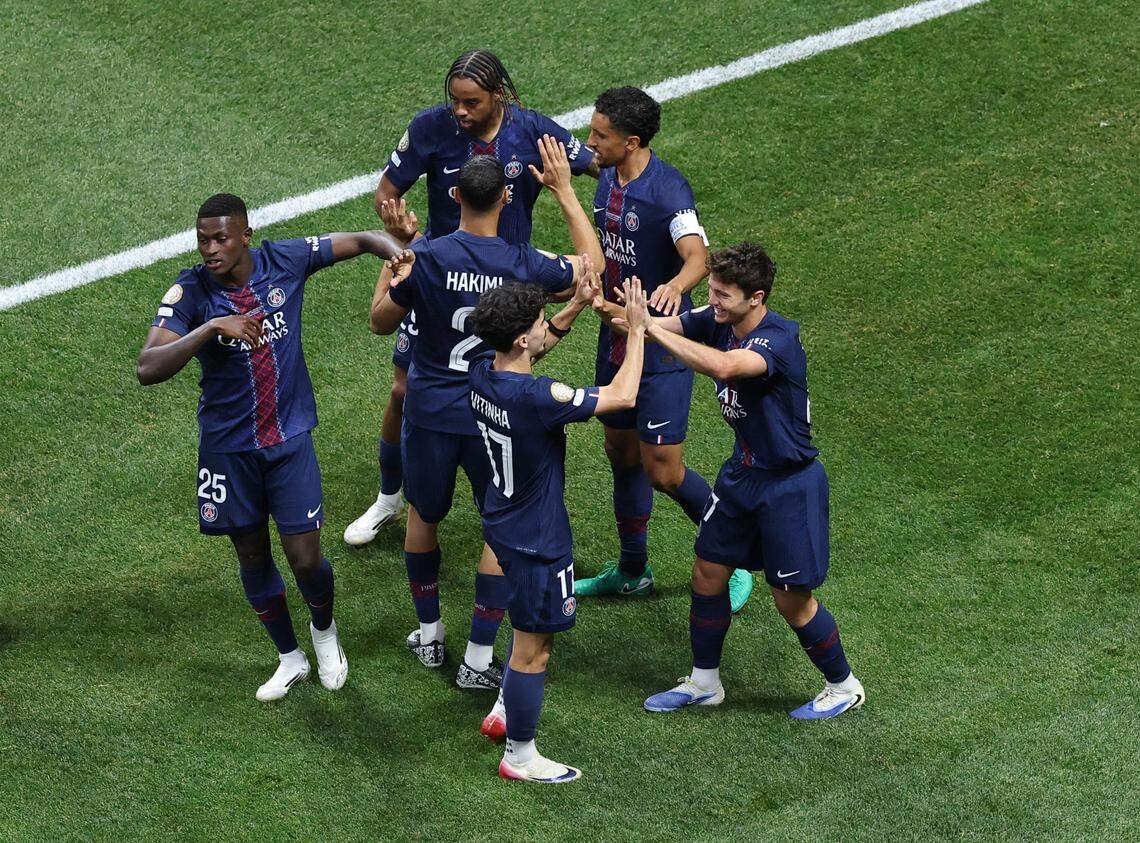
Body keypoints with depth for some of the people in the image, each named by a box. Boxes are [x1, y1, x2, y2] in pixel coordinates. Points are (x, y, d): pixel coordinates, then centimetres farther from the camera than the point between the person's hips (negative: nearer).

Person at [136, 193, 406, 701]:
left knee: (305, 559, -2)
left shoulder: (285, 261, -13)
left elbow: (363, 240, 1)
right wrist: (210, 328, -39)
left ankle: (324, 629, 33)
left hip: (290, 437, 0)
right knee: (252, 558, 13)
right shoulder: (190, 292, -18)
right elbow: (148, 369, -29)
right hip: (229, 446, 0)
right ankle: (290, 658, 36)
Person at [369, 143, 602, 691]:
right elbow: (592, 262, 7)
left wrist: (390, 259, 12)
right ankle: (478, 659, 12)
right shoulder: (524, 265, -13)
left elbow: (381, 322, -1)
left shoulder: (425, 258, -16)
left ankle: (429, 635, 34)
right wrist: (564, 191, 10)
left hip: (430, 414, 1)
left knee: (423, 517, 23)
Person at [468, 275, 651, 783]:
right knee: (533, 649, 6)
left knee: (539, 624, 30)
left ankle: (503, 712, 43)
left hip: (504, 523, 9)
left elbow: (535, 346, 15)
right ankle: (520, 757, 20)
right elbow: (622, 396, -25)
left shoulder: (484, 372, -8)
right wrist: (636, 330, -15)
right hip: (537, 540, -9)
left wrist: (577, 307, 5)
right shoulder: (536, 398, -34)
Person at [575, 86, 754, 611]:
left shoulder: (667, 190, -23)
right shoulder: (609, 179, 4)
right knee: (621, 452, 18)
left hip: (662, 346, -8)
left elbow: (697, 256, -38)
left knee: (663, 471, -6)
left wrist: (673, 287, -57)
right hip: (615, 338, 9)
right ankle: (633, 571, 34)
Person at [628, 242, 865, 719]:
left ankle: (843, 687, 26)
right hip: (742, 473, 7)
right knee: (708, 575, 13)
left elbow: (722, 366, -48)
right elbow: (667, 324, -13)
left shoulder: (779, 340, -29)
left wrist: (648, 327, -46)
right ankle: (703, 683, 32)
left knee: (792, 601, 4)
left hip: (789, 484, -7)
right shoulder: (718, 322, -6)